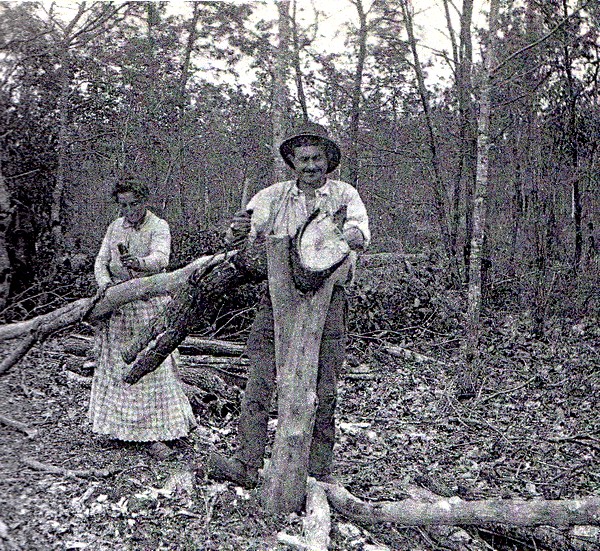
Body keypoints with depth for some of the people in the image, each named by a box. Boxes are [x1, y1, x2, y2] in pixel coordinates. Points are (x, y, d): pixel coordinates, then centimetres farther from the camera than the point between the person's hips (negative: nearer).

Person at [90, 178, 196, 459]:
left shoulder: (158, 226, -6)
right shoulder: (115, 227, 12)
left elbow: (160, 258, -25)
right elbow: (101, 260, 9)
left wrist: (140, 263, -47)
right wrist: (105, 283, -13)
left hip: (148, 301, -5)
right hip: (116, 302, 5)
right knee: (116, 363, 8)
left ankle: (154, 434, -2)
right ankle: (120, 424, 21)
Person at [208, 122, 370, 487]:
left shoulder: (344, 194, 9)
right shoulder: (274, 196, 13)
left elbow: (361, 233, -8)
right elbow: (241, 235, 4)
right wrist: (240, 231, -22)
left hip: (327, 297, -1)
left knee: (324, 390, 2)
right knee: (259, 381, -10)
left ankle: (319, 472, 12)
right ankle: (247, 464, -10)